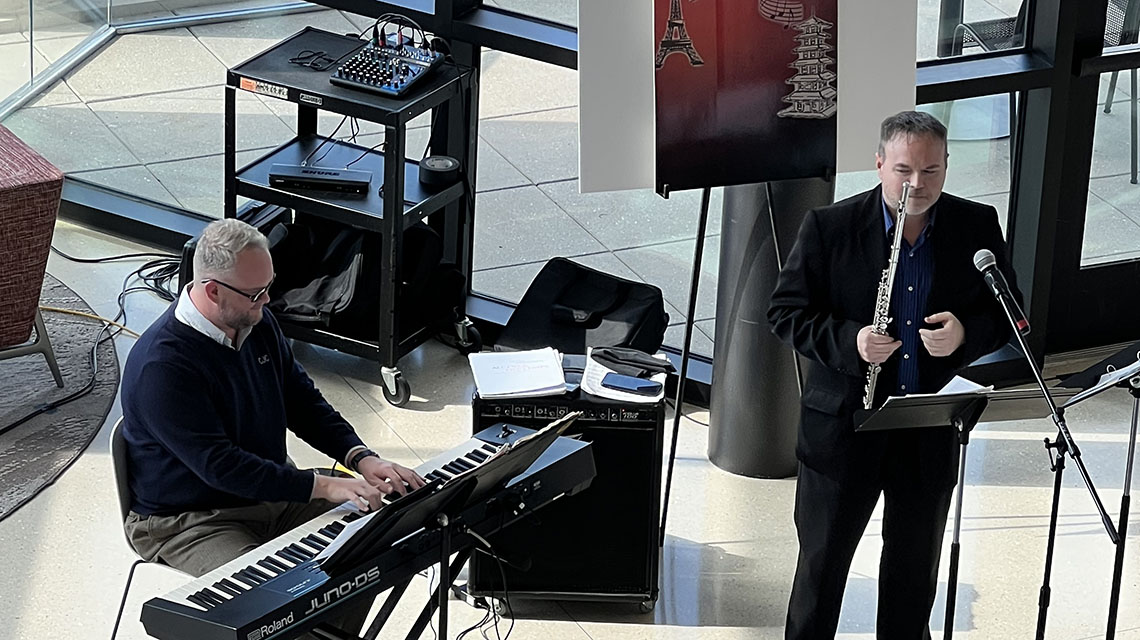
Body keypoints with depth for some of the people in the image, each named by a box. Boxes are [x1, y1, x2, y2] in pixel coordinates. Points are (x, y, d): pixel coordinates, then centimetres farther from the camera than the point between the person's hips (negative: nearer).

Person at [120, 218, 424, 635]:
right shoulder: (161, 366, -26)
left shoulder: (257, 322, 1)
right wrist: (323, 487, -31)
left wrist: (361, 458, -7)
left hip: (272, 493, 8)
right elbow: (219, 465, -28)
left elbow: (302, 400, 10)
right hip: (188, 522, -8)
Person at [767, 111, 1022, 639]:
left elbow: (1007, 311, 5)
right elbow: (785, 312, -6)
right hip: (843, 425, -2)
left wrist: (966, 334, -16)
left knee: (915, 567, 16)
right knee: (822, 562, 8)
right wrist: (848, 341, -22)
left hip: (932, 432, 2)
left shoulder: (977, 227, -1)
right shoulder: (830, 228, -8)